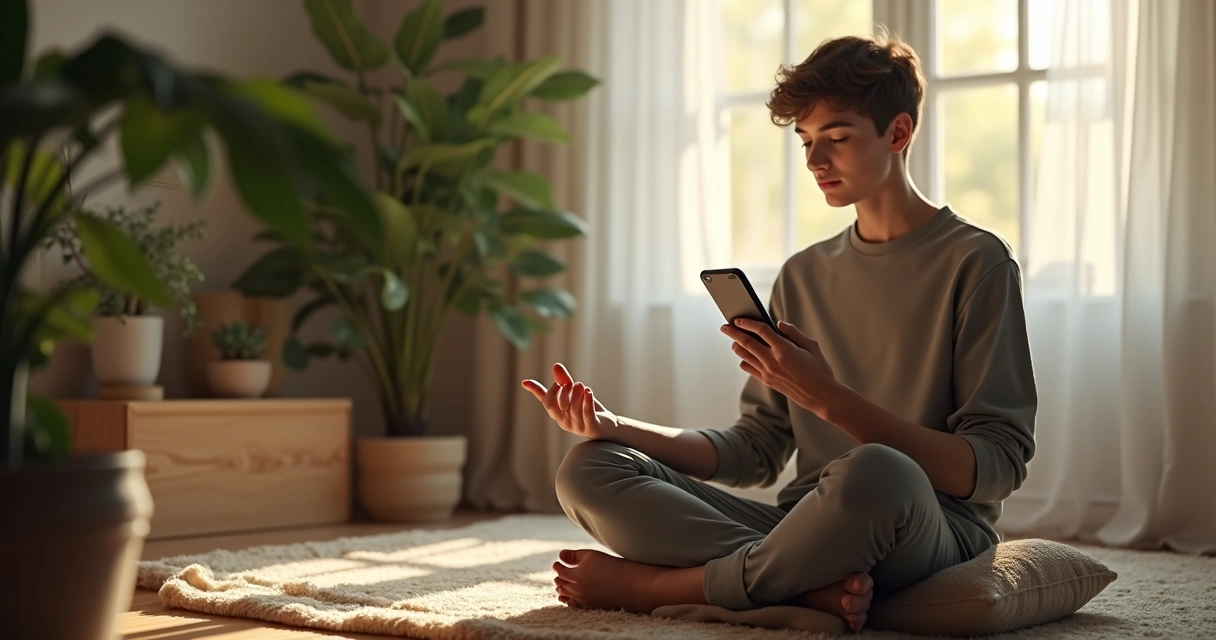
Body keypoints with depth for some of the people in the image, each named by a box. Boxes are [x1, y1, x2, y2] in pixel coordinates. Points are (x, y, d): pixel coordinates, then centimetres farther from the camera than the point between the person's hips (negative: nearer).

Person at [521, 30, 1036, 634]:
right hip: (810, 528, 6)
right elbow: (756, 451, 16)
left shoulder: (975, 261, 0)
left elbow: (997, 466, -9)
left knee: (876, 474, -42)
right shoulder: (803, 276, 18)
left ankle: (654, 584, -18)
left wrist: (830, 400, -19)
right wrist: (615, 426, 1)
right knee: (588, 469, -10)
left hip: (934, 530, -5)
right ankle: (815, 585, -26)